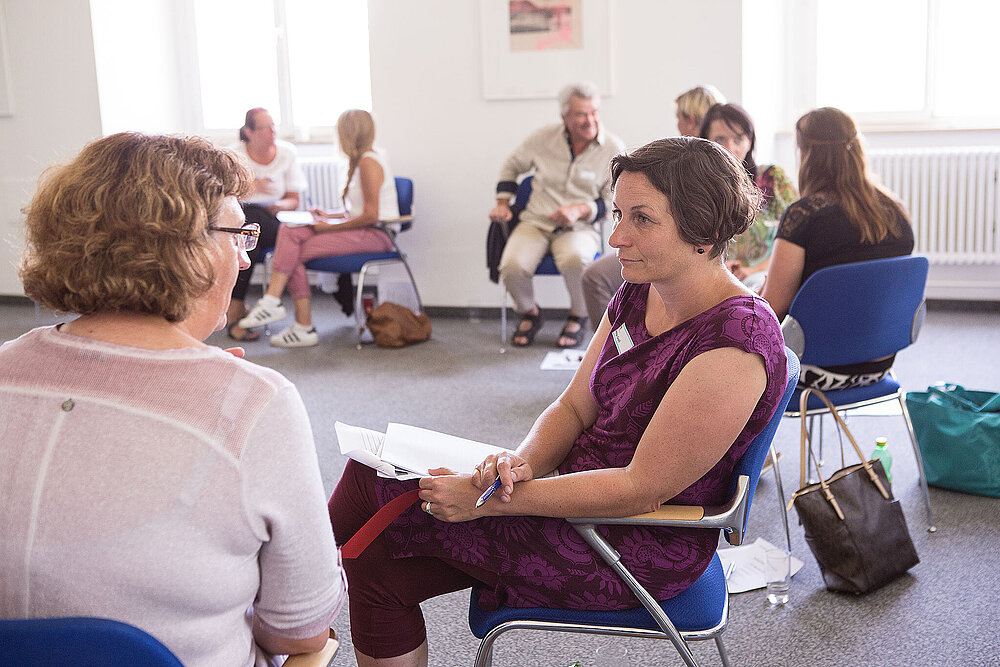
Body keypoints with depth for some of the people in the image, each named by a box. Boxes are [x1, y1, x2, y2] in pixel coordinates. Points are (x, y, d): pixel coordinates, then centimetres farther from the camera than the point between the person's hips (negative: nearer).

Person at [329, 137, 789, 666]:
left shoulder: (734, 344, -25)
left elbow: (643, 487, -25)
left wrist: (490, 500, -24)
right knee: (383, 564, -3)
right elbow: (573, 408, 6)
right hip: (583, 497, 8)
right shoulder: (636, 296, 3)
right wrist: (523, 463, -16)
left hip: (641, 552, -8)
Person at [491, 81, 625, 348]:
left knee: (575, 258, -38)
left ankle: (578, 316, -6)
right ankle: (529, 313, 6)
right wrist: (503, 204, 8)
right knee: (512, 266, -29)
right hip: (536, 223, 2)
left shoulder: (614, 150, -2)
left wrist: (579, 210, -17)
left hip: (580, 228, -2)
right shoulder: (544, 137, 2)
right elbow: (512, 165, 19)